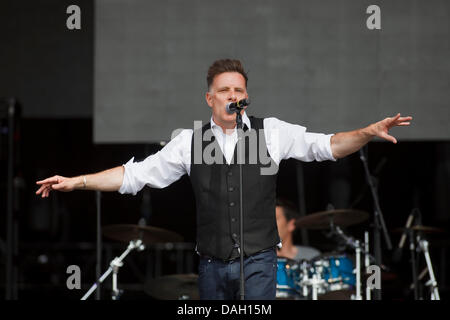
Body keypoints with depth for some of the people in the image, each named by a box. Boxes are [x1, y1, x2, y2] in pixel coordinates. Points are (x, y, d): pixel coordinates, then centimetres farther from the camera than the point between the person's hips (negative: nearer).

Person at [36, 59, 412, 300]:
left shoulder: (271, 132, 1)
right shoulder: (190, 141, 4)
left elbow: (326, 146, -5)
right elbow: (135, 174, 4)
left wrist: (368, 133, -22)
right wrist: (76, 181, -3)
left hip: (258, 261, -2)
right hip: (212, 263, 2)